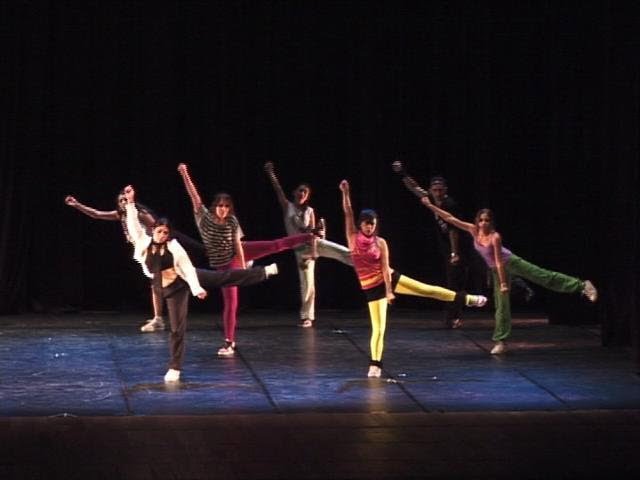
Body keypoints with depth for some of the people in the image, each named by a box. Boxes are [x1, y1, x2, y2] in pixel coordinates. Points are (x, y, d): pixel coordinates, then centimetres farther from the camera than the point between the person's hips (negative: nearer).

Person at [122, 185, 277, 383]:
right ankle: (175, 368, 12)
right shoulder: (143, 242, -12)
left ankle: (264, 272, 15)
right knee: (177, 327, 3)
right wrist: (130, 202, -25)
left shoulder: (174, 247, -16)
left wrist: (196, 288, -24)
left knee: (224, 276, 2)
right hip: (167, 289, 1)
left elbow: (188, 268, -16)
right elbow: (133, 224, -18)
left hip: (184, 280, -1)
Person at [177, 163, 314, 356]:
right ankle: (229, 343, 7)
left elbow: (238, 246, -12)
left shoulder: (232, 222, -15)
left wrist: (243, 268, -14)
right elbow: (193, 195, -30)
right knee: (230, 302, -2)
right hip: (224, 265, -2)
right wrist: (185, 174, -41)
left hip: (237, 255, 2)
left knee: (276, 245, -1)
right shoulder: (204, 216, -19)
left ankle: (311, 237, 18)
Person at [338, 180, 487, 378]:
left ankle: (464, 298, 16)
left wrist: (389, 291, -15)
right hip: (372, 288, -1)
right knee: (378, 328, -3)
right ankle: (375, 365, 5)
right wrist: (345, 192, -28)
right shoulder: (353, 237, -8)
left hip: (389, 278, 1)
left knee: (427, 289, 3)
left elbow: (385, 267, -10)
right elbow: (348, 213, -18)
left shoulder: (380, 242, -8)